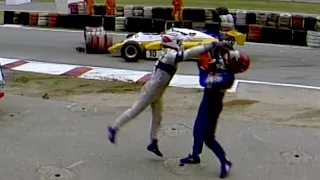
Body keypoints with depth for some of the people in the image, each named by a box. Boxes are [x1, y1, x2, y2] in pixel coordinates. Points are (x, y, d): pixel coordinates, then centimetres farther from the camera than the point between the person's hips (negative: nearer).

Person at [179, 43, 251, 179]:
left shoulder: (226, 77, -29)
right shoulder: (223, 69, -6)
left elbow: (204, 82, -30)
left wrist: (203, 67, -21)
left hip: (212, 105, -9)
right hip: (207, 101, 9)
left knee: (208, 137, -1)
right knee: (198, 129, 22)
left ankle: (225, 163, 15)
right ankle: (195, 156, 41)